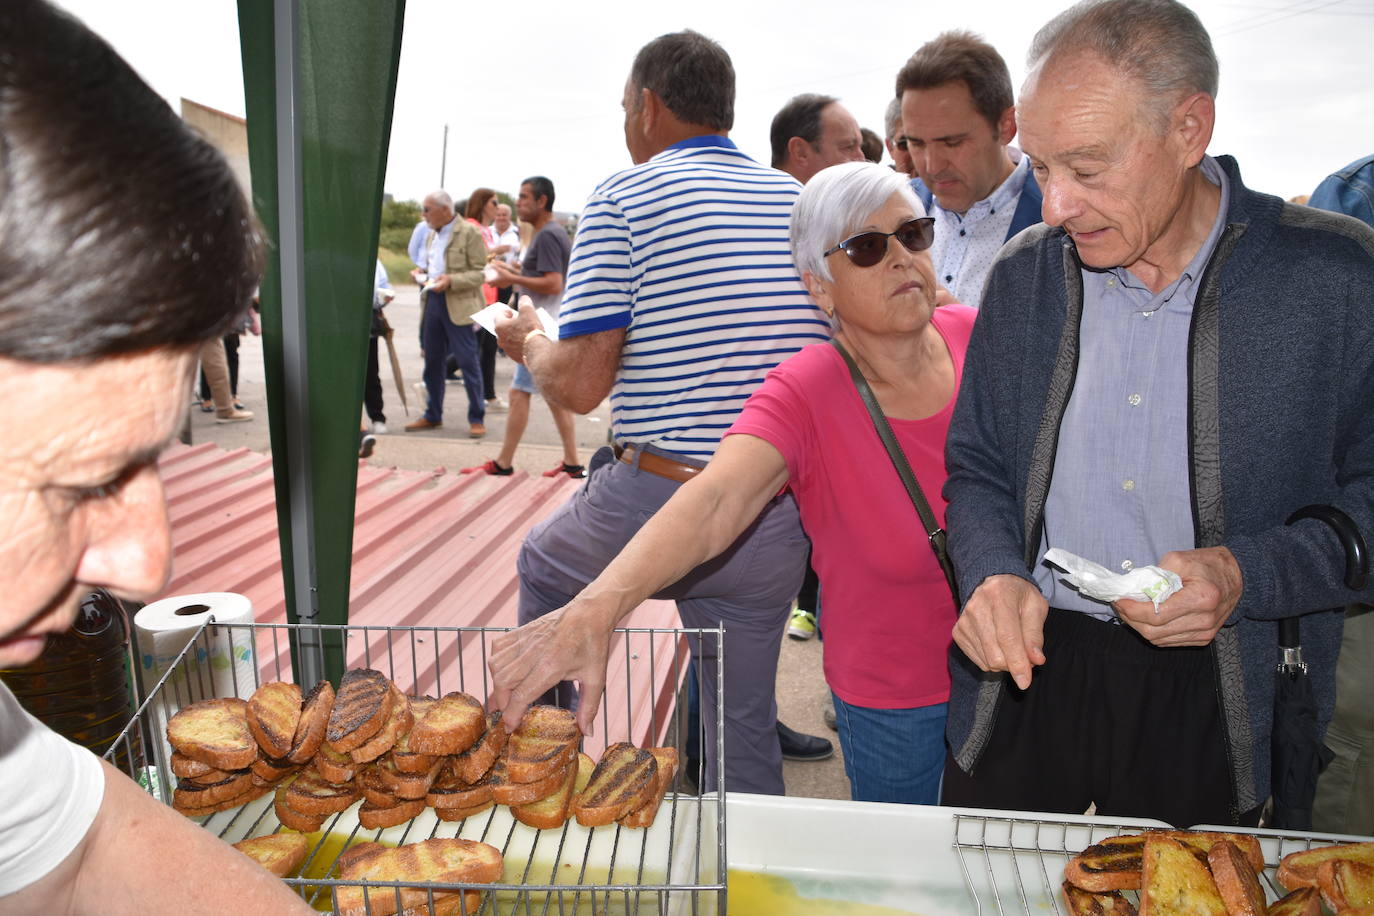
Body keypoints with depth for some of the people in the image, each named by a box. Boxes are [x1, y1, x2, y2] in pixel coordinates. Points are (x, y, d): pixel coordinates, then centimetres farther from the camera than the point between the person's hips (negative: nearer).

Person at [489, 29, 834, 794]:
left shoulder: (625, 196, -7)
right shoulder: (802, 201, 7)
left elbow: (580, 385, -13)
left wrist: (528, 342, 10)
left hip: (658, 501, -4)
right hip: (779, 524, 4)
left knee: (543, 565, 28)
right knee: (746, 724, 19)